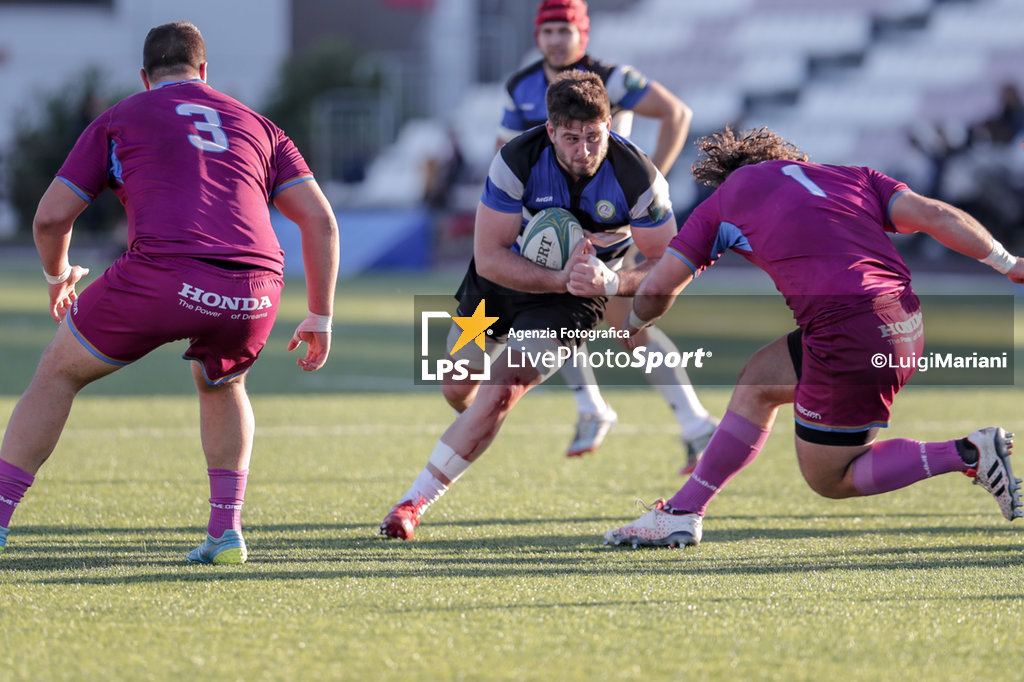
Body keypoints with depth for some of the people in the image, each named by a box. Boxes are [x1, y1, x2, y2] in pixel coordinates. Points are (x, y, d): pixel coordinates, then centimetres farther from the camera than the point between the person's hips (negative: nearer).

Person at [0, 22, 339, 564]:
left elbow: (51, 215, 16)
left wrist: (58, 276, 36)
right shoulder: (256, 126, 28)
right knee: (222, 386, 35)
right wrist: (320, 319, 24)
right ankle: (226, 531, 22)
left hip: (162, 276, -3)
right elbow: (320, 220, 19)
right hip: (255, 293, 3)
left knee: (58, 373, 20)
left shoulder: (117, 120, 21)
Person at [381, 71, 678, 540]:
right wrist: (558, 278, -40)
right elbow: (488, 256, -27)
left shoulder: (639, 179, -28)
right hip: (504, 277, 2)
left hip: (575, 296, -2)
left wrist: (612, 281, -37)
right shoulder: (516, 162, -29)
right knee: (458, 388, 16)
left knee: (501, 392, -19)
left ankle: (417, 500, -8)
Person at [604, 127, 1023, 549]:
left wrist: (634, 328, 38)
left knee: (829, 479, 12)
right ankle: (683, 511, 27)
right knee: (758, 381, 24)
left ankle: (969, 454, -3)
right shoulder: (851, 176, 21)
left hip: (851, 337, -7)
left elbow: (656, 290, 16)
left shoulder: (725, 198, 12)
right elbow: (936, 216, 8)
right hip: (905, 326, 7)